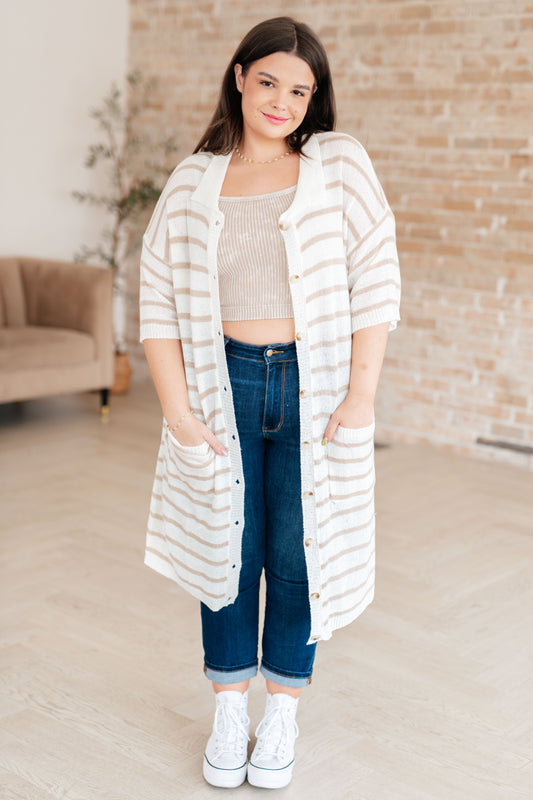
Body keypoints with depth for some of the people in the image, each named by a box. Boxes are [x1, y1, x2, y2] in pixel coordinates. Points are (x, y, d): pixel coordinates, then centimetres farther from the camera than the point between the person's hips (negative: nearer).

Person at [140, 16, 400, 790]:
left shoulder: (339, 165, -1)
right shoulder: (193, 182, 3)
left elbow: (375, 284, -5)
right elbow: (159, 301, 0)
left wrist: (360, 398, -11)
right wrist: (178, 411, -8)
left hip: (314, 389, -1)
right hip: (225, 385, 1)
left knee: (298, 557, 7)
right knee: (229, 552, 9)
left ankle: (282, 713, 28)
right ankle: (229, 712, 29)